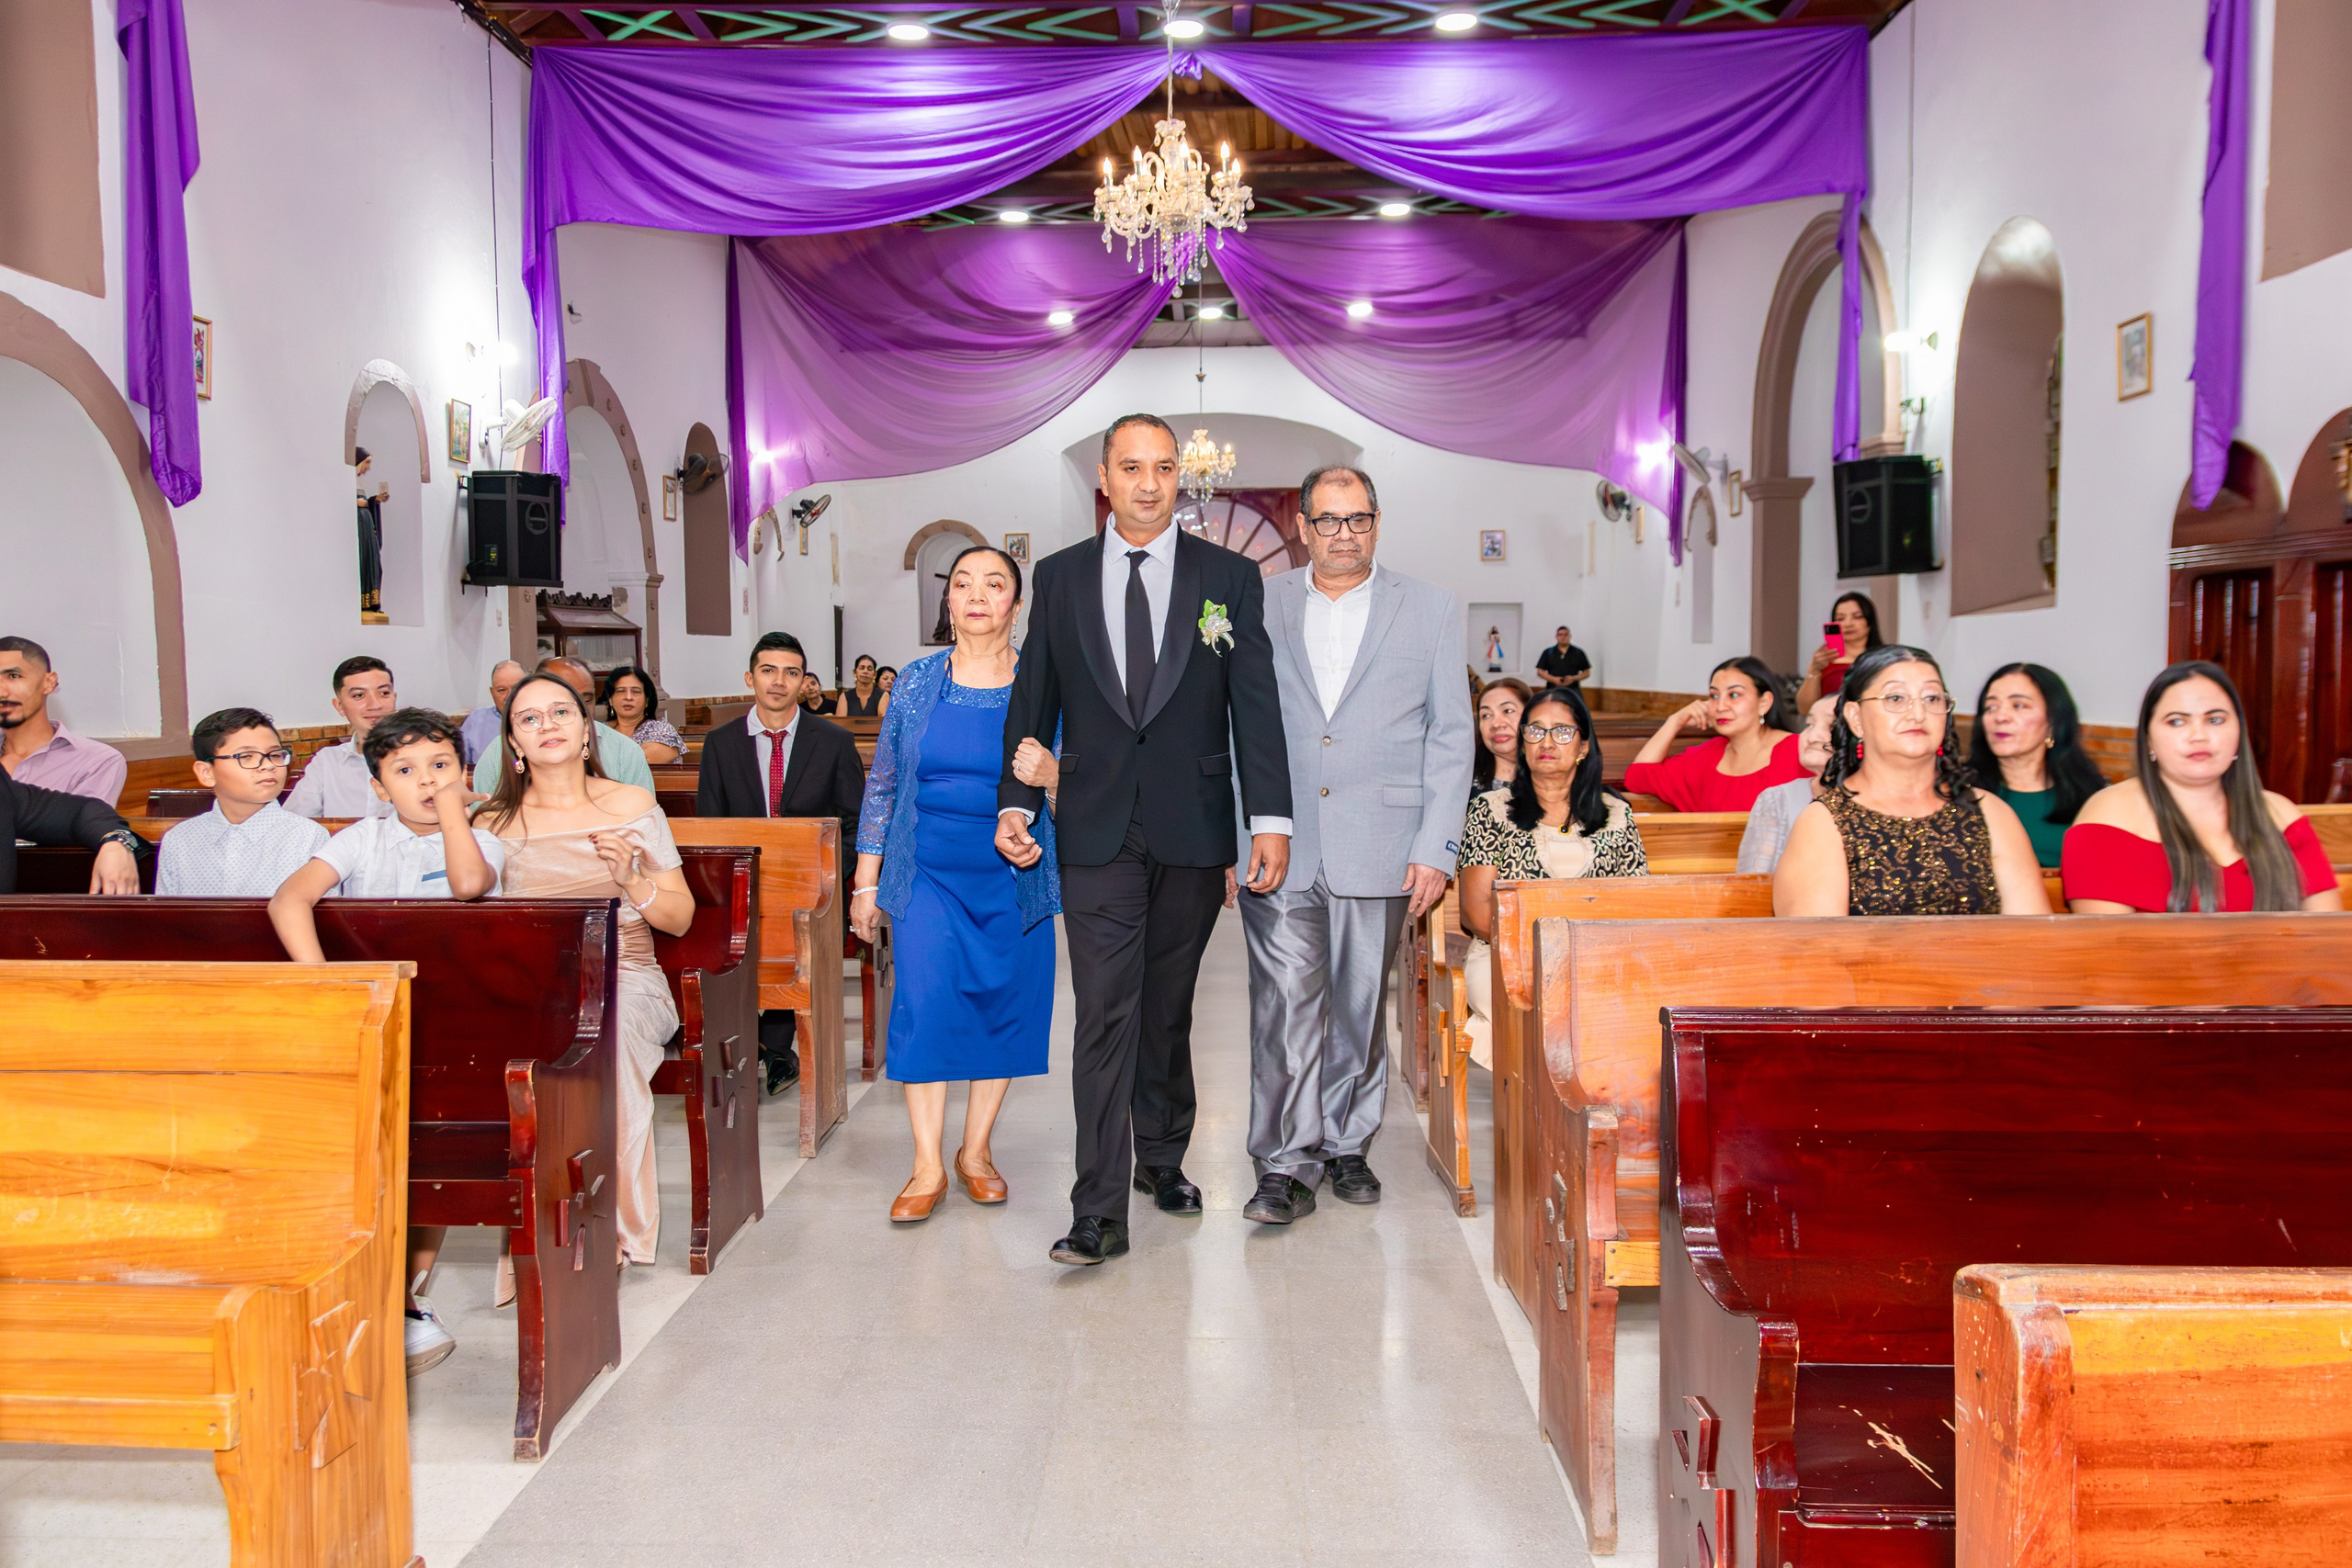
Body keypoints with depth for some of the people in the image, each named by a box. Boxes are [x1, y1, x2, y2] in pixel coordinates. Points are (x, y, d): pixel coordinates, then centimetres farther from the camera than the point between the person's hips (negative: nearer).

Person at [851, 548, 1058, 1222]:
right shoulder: (919, 680, 4)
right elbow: (882, 782, 9)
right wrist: (865, 882, 7)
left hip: (1014, 880, 0)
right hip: (930, 876, 0)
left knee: (1005, 1005, 4)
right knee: (924, 1003, -8)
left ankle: (976, 1150, 21)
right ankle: (927, 1168, 0)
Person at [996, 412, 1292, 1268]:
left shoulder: (1230, 577, 3)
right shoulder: (1060, 576, 7)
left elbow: (1256, 705, -2)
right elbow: (1033, 700, 9)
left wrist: (1271, 818, -8)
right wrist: (1017, 802, 0)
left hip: (1194, 830, 1)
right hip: (1098, 833, 0)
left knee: (1169, 1006, 13)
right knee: (1105, 1013, -5)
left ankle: (1163, 1156, 33)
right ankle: (1100, 1211, -2)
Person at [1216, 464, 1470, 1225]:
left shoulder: (1430, 610, 7)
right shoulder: (1257, 608, 8)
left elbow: (1450, 734, 4)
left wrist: (1436, 847, -3)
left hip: (1378, 849, 1)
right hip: (1278, 847, 0)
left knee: (1361, 1004, 9)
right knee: (1284, 1003, -4)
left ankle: (1347, 1144, 26)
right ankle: (1286, 1164, 4)